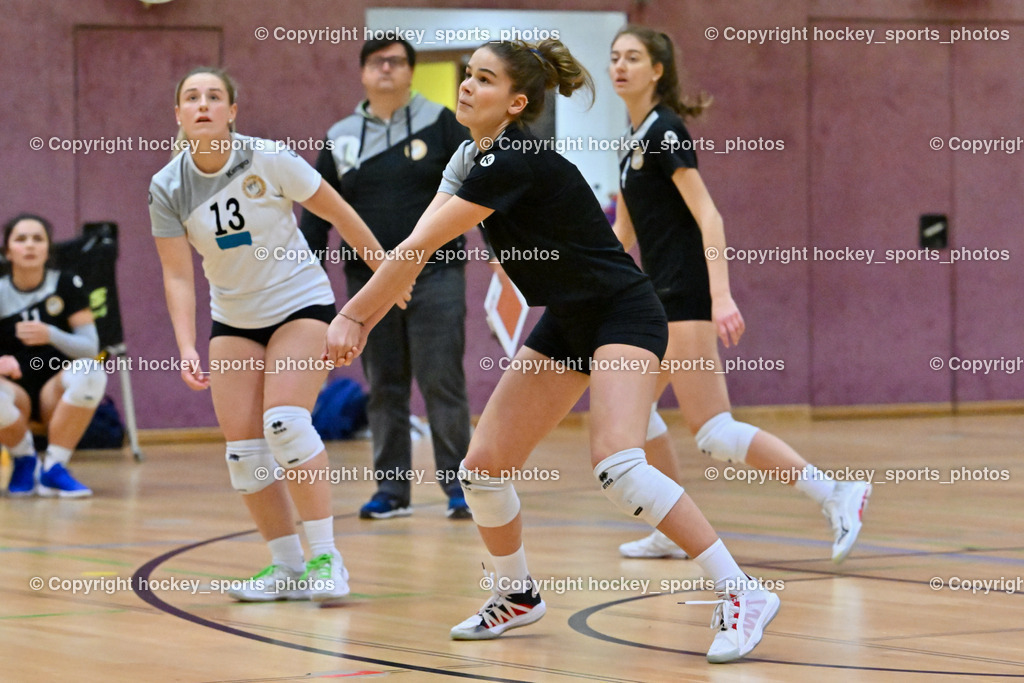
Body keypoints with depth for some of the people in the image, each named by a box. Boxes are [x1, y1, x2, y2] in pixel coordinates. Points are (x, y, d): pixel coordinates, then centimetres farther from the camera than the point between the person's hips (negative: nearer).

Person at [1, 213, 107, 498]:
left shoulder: (67, 285, 0)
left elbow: (90, 347, -8)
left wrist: (50, 335, -28)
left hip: (55, 390, 1)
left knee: (90, 371, -33)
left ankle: (53, 468, -20)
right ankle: (25, 460, -5)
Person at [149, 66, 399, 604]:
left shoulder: (269, 160, -17)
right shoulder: (167, 189, -8)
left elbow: (337, 212, -6)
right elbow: (178, 276, -6)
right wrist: (187, 349, -18)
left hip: (301, 303, -4)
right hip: (234, 320, 4)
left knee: (284, 422, -22)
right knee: (241, 445, -4)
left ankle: (326, 556, -15)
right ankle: (286, 565, 9)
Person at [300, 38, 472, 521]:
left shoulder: (441, 124, 2)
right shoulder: (340, 139, 9)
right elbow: (316, 215, 13)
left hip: (435, 276, -3)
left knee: (442, 382, -5)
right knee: (384, 389, 6)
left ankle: (458, 485, 2)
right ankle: (392, 490, 13)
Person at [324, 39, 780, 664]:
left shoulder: (517, 162, -25)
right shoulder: (472, 158, 5)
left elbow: (418, 249, -23)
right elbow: (414, 251, 0)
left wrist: (351, 314, -15)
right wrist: (362, 324, -12)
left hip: (624, 314, -9)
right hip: (567, 325, 9)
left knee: (617, 466, -28)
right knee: (483, 468, 5)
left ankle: (742, 594, -22)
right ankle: (518, 596, 30)